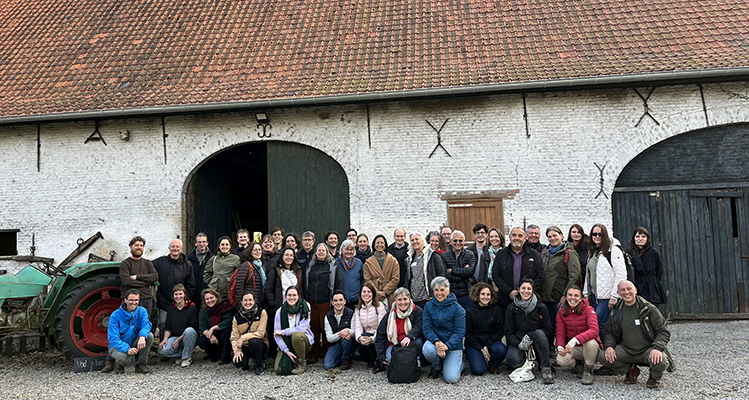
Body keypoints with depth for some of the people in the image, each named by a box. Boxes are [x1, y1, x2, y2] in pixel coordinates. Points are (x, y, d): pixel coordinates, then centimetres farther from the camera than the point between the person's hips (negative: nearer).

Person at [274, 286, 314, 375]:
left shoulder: (305, 307, -9)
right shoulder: (280, 311, -5)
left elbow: (302, 328, -17)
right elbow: (276, 334, -7)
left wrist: (282, 332, -15)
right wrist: (287, 351, -17)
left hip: (303, 340, -1)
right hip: (286, 344, 2)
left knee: (296, 335, -36)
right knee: (280, 370, -21)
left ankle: (302, 363, -13)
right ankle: (292, 359, 13)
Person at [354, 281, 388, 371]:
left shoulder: (380, 306, -5)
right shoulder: (358, 309, 11)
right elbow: (358, 326, -2)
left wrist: (372, 339, -30)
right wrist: (359, 337, -24)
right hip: (365, 336, 4)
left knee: (365, 336, -32)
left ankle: (377, 362, -14)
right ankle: (371, 358, 6)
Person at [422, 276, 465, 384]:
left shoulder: (457, 308, -8)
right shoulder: (429, 306, 0)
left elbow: (459, 332, -10)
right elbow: (427, 328, -6)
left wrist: (447, 345, -25)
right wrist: (436, 342, -24)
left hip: (453, 346, -2)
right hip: (434, 340, 2)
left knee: (451, 378, -16)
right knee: (427, 349, -34)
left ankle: (458, 363, 21)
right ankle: (437, 367, 3)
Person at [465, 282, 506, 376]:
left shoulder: (497, 309, 2)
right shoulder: (470, 312, -2)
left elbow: (500, 331, 0)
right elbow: (468, 334, -1)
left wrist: (487, 346, -12)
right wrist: (481, 349, -13)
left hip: (491, 341, 2)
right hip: (475, 344, -2)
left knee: (501, 350, -32)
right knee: (478, 370, -24)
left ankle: (491, 365, 0)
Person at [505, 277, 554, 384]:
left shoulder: (541, 308, -1)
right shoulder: (512, 308, 1)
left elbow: (548, 331, -2)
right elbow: (508, 332, -1)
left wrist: (529, 336, -17)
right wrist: (519, 344, -21)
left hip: (536, 343, 0)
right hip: (518, 342, 0)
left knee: (539, 333, -34)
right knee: (513, 360, -32)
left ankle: (546, 368, -24)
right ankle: (526, 365, 4)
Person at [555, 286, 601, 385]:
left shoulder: (588, 310, -12)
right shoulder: (561, 313, 0)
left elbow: (594, 331, -28)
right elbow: (560, 333, 0)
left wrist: (575, 340, -42)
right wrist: (560, 346, -23)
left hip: (589, 347, -2)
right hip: (572, 348, 3)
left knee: (590, 342, -38)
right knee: (561, 360, -29)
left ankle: (588, 370, -9)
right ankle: (577, 365, 10)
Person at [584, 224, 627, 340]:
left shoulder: (613, 250, -9)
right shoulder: (591, 252, 15)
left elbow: (621, 275, -13)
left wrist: (614, 297, -15)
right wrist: (586, 294, 18)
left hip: (608, 296, -7)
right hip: (594, 295, 7)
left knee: (598, 325, -11)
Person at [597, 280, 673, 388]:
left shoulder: (649, 309, -6)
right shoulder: (616, 311, 4)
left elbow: (663, 332, -5)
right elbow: (609, 332, 12)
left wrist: (657, 348, -24)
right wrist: (609, 346, -10)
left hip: (648, 349, -3)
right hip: (626, 350, 3)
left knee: (660, 362, -36)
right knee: (603, 357, -20)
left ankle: (654, 376, 5)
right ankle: (631, 370, 9)